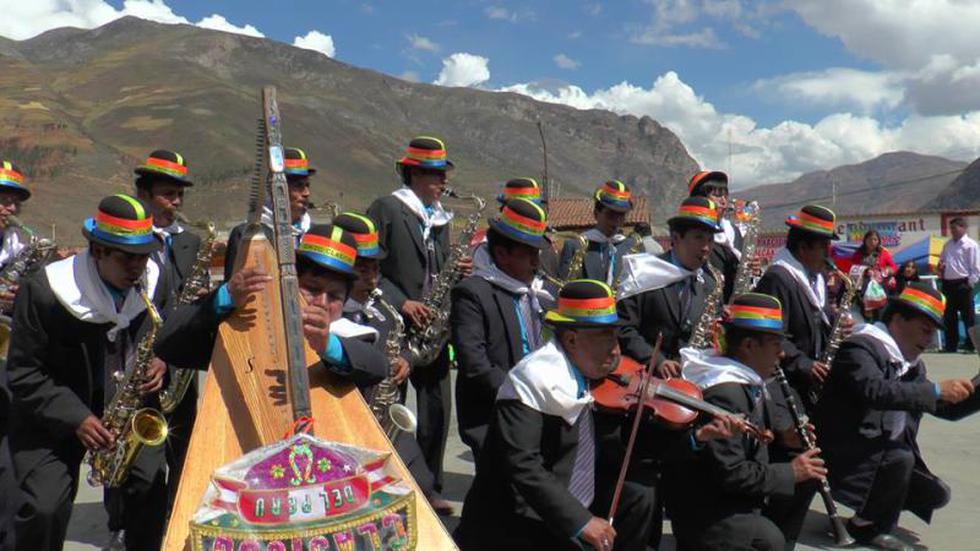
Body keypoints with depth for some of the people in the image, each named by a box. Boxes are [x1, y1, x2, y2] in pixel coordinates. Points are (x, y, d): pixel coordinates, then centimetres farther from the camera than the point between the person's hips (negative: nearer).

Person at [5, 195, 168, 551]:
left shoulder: (153, 281, -7)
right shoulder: (43, 292, -19)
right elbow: (23, 374, -13)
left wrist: (159, 363, -14)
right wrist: (76, 418, -22)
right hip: (52, 415, -3)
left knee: (152, 490, -11)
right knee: (45, 506, -15)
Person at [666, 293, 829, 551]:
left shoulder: (748, 382, 6)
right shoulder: (723, 394, -23)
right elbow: (729, 473, -24)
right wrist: (790, 472, -15)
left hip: (733, 503, 9)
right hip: (709, 513, -9)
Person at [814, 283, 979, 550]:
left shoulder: (912, 364, 11)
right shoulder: (860, 347, -17)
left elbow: (947, 409, 15)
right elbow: (876, 391, -36)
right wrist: (936, 389, -32)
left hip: (885, 456, 9)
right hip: (846, 457, -9)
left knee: (937, 493, -1)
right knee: (900, 457, -30)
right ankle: (870, 527, -7)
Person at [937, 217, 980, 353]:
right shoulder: (948, 244, 14)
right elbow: (942, 260, 26)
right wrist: (940, 266, 5)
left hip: (963, 284, -7)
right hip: (948, 284, 7)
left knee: (968, 316, -1)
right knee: (949, 316, 10)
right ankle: (950, 344, 18)